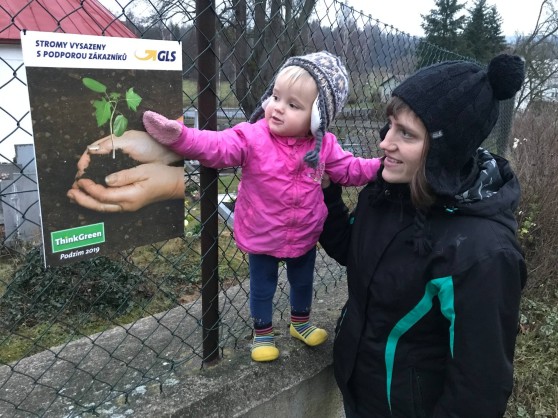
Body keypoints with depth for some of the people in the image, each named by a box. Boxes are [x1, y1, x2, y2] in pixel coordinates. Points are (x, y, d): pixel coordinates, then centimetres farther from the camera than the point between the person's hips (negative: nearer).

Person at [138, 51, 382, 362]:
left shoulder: (324, 146, -9)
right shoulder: (252, 137, -21)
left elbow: (349, 170, 2)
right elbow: (215, 147, -32)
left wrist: (383, 166, -8)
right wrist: (179, 136, -48)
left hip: (305, 237, 3)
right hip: (262, 237, -3)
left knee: (303, 282, 25)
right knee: (262, 288, 17)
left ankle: (301, 323, 53)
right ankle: (263, 334, 42)